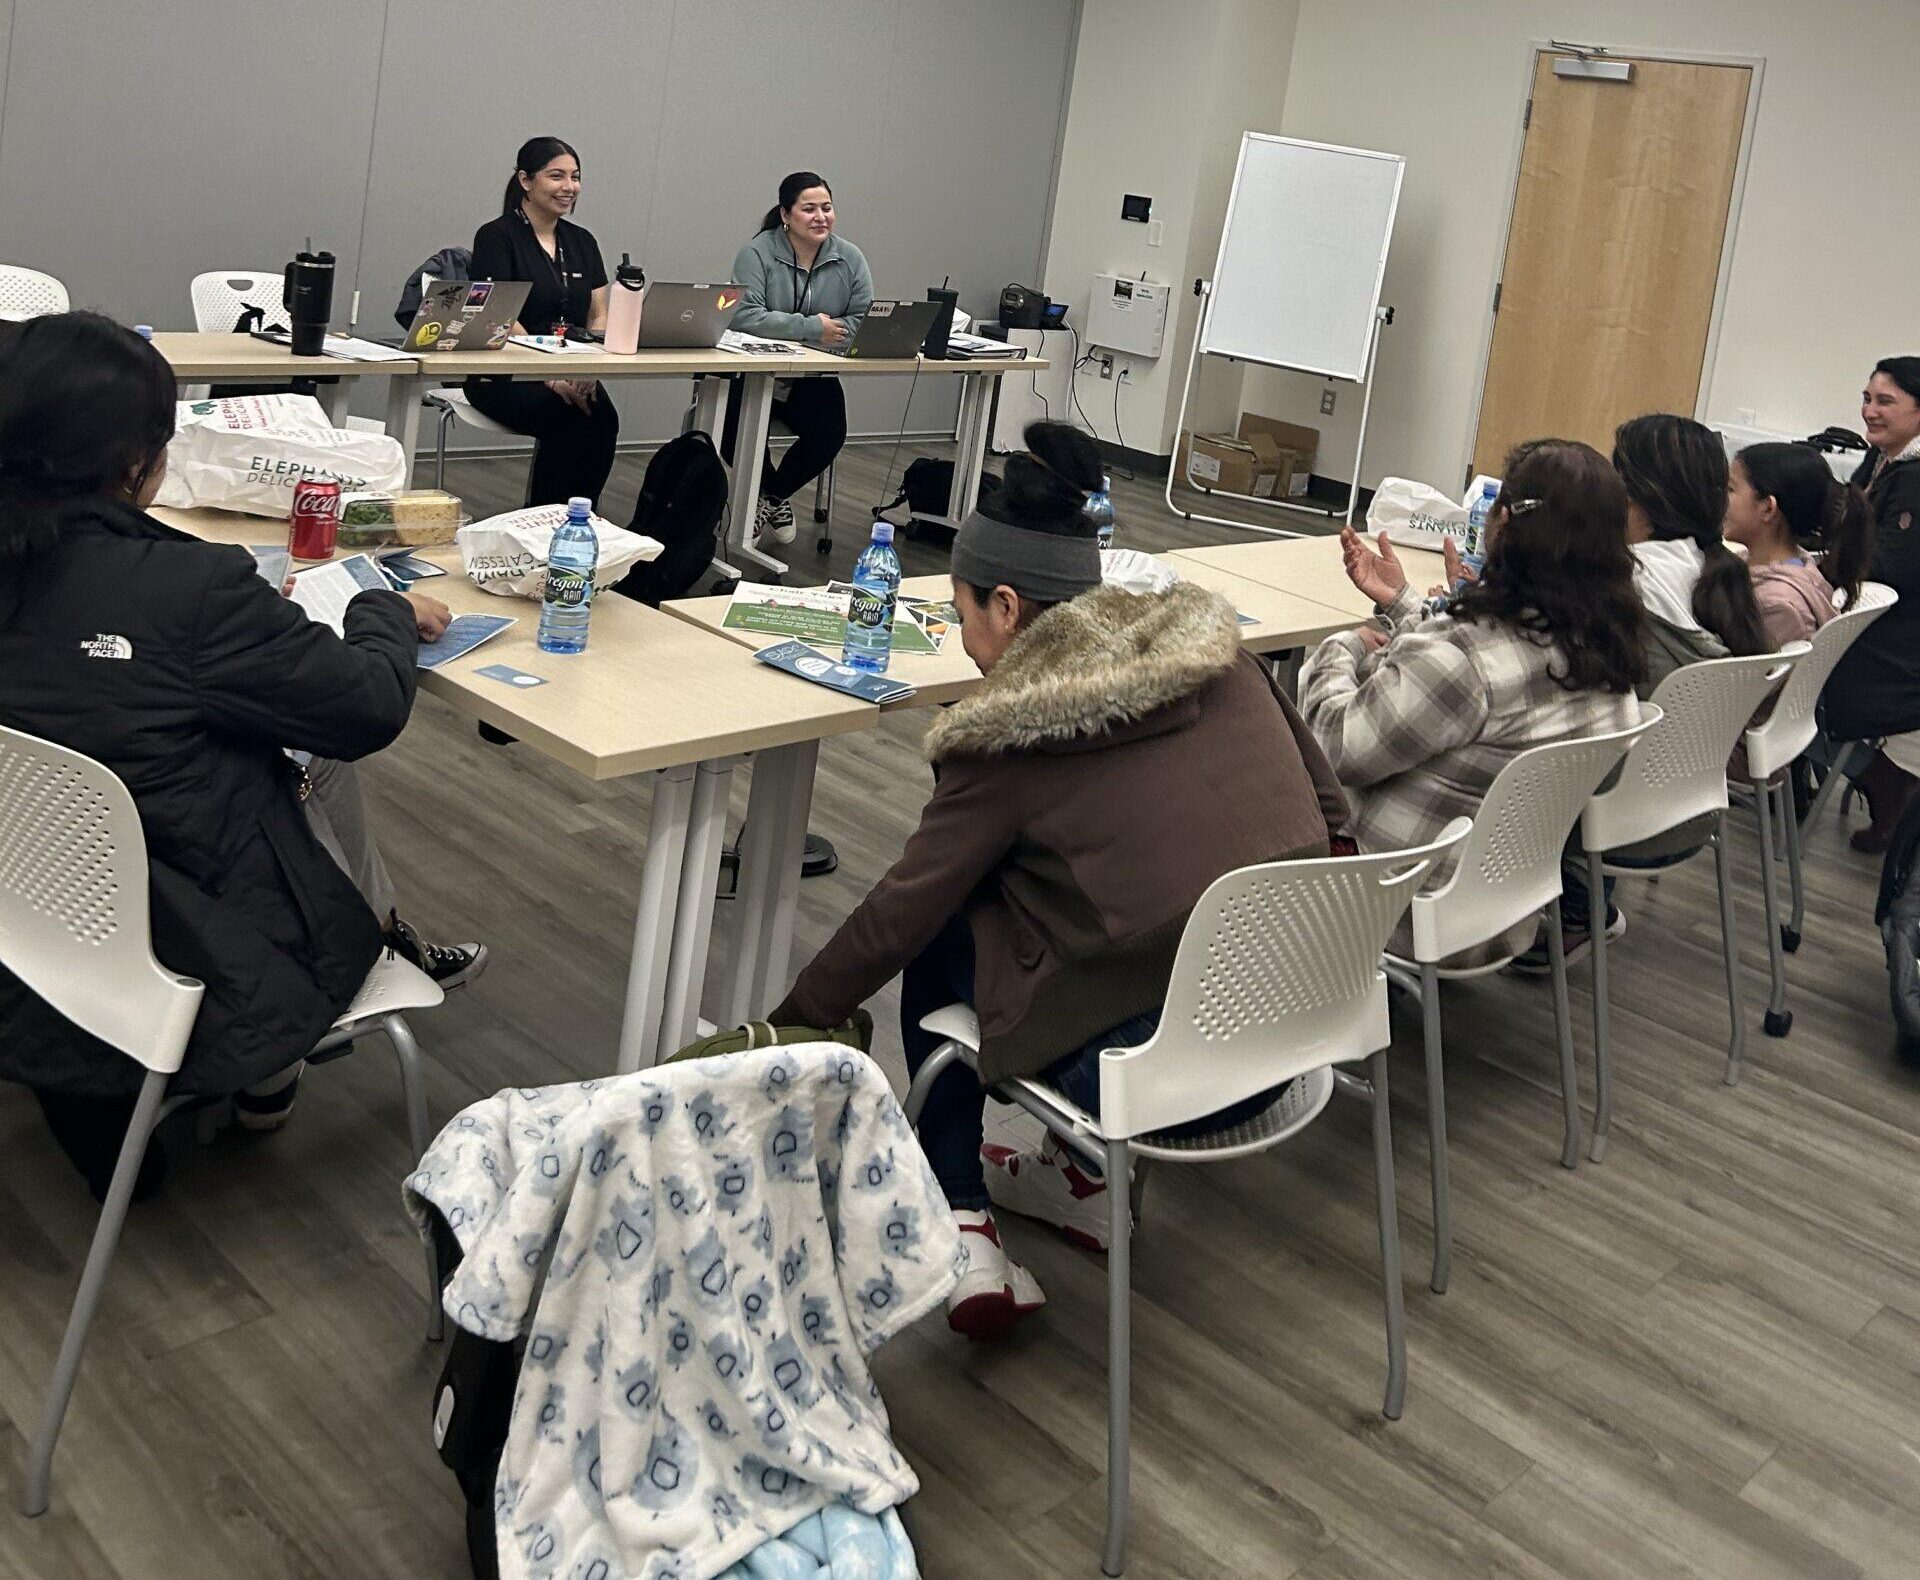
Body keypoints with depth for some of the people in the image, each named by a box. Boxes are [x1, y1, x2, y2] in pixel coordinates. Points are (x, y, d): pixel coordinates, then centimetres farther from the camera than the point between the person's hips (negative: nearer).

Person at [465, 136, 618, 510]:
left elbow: (599, 318, 11)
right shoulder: (496, 237, -2)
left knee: (603, 416, -28)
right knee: (571, 417, -32)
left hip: (573, 377, 5)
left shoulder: (582, 242, 16)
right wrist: (551, 376, -26)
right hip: (503, 378, -5)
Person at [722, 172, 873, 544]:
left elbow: (864, 320, -2)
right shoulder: (758, 252, -9)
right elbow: (745, 316, -23)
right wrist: (812, 328, -23)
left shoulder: (850, 258, 2)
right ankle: (775, 498, 5)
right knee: (735, 429, -29)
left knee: (829, 436, -23)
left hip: (813, 378, 3)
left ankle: (771, 496, 9)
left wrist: (836, 332, -21)